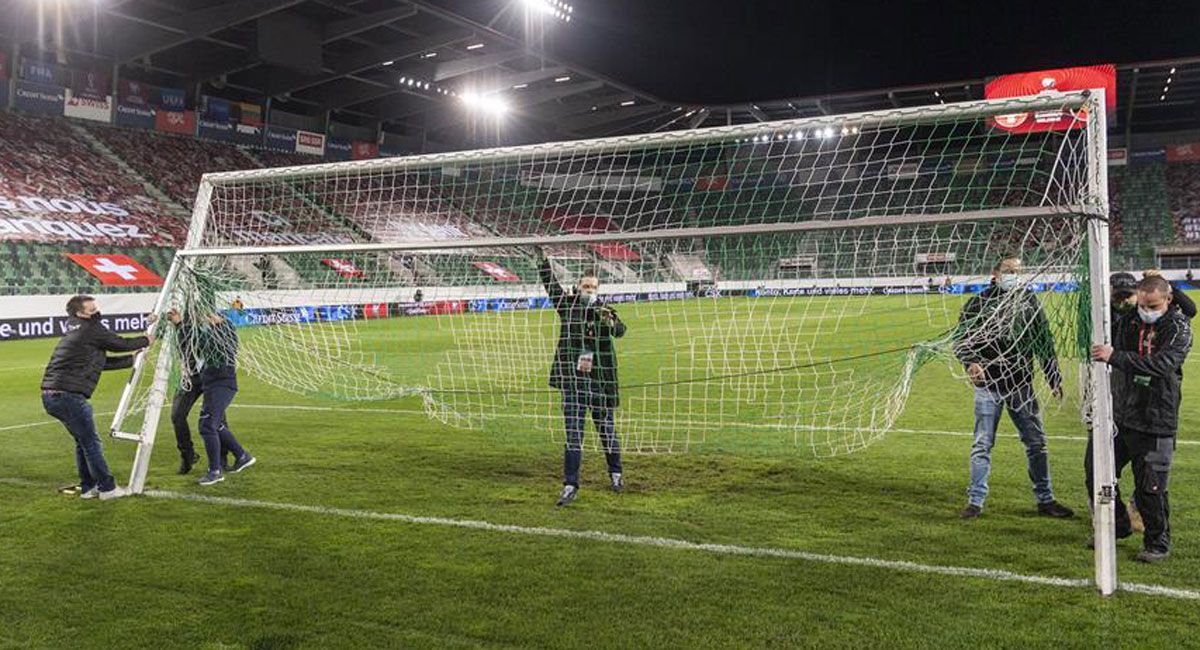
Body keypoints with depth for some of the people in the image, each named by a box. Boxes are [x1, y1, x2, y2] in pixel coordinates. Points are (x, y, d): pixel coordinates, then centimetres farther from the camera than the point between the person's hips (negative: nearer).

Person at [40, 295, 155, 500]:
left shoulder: (75, 332, 22)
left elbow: (103, 361, 25)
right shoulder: (91, 329, -6)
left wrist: (133, 359, 29)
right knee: (91, 443, 0)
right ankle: (107, 488, 6)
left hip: (50, 396, 9)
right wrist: (146, 341, 18)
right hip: (69, 395, -9)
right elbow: (120, 344, 2)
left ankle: (88, 487, 25)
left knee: (82, 441, 19)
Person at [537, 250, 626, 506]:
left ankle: (615, 475, 33)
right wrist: (542, 259, -2)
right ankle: (570, 485, 3)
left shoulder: (605, 311, -1)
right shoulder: (568, 306, 3)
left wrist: (611, 322, -41)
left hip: (600, 381, 0)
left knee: (607, 430, 12)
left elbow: (620, 330, -19)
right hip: (572, 381, 1)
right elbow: (550, 284, 4)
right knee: (573, 434, -1)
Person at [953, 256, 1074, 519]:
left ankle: (1045, 500, 22)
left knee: (1037, 443, 9)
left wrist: (1054, 379, 13)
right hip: (988, 384, -3)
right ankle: (975, 501, 9)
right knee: (982, 445, 0)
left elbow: (1044, 343, 15)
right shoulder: (978, 303, -1)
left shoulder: (1029, 302, 10)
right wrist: (970, 362, -24)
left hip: (1022, 385, 3)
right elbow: (960, 338, -4)